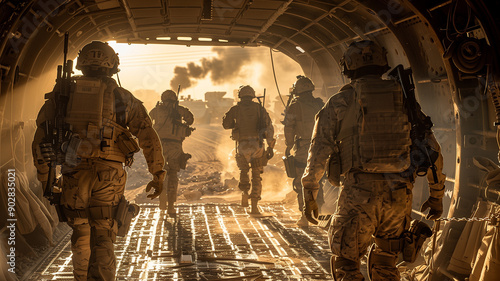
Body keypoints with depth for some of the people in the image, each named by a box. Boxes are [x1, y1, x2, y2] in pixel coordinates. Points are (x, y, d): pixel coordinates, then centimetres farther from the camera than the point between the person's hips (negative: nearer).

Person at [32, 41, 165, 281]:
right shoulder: (121, 97, 6)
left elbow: (41, 136, 9)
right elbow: (149, 138, 1)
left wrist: (44, 177, 17)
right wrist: (157, 174, 7)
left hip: (73, 173, 2)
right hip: (108, 176, -2)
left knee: (80, 233, 21)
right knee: (103, 238, 4)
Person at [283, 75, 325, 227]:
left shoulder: (295, 105, -9)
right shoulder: (320, 104, 6)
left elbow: (289, 128, -8)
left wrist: (288, 147, 3)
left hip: (302, 151, -5)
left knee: (301, 184, 4)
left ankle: (304, 217, 4)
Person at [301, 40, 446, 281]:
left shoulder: (339, 102, 2)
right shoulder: (404, 100, 11)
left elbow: (319, 150, -2)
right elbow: (432, 150, 11)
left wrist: (309, 193, 6)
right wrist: (437, 194, 18)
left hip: (359, 191, -4)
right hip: (399, 194, 4)